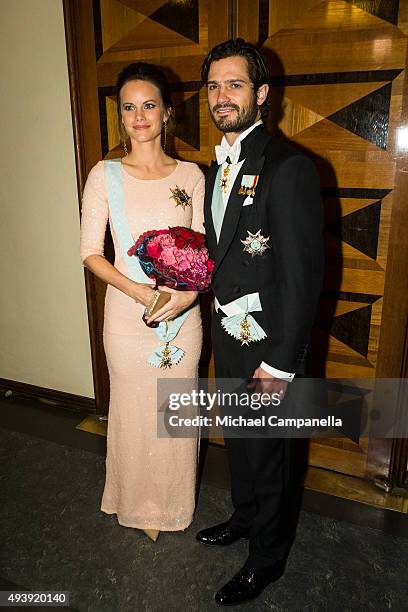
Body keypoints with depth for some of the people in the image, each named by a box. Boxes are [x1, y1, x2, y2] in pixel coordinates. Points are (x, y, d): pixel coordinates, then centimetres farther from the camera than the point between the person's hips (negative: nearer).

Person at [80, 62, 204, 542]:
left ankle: (173, 503, 42)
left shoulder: (190, 174, 0)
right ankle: (138, 504, 42)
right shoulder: (105, 175, -3)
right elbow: (90, 252, -4)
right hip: (126, 311, -1)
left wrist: (191, 291, -18)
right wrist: (136, 290, -19)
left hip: (183, 313, 1)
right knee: (134, 409, 14)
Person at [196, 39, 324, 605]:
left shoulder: (289, 167, -19)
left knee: (265, 452, 10)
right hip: (227, 332, 8)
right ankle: (245, 518, 51)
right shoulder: (217, 166, 9)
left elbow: (304, 273, -21)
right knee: (237, 438, 24)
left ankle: (267, 559, 36)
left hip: (266, 343, -8)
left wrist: (281, 362, -19)